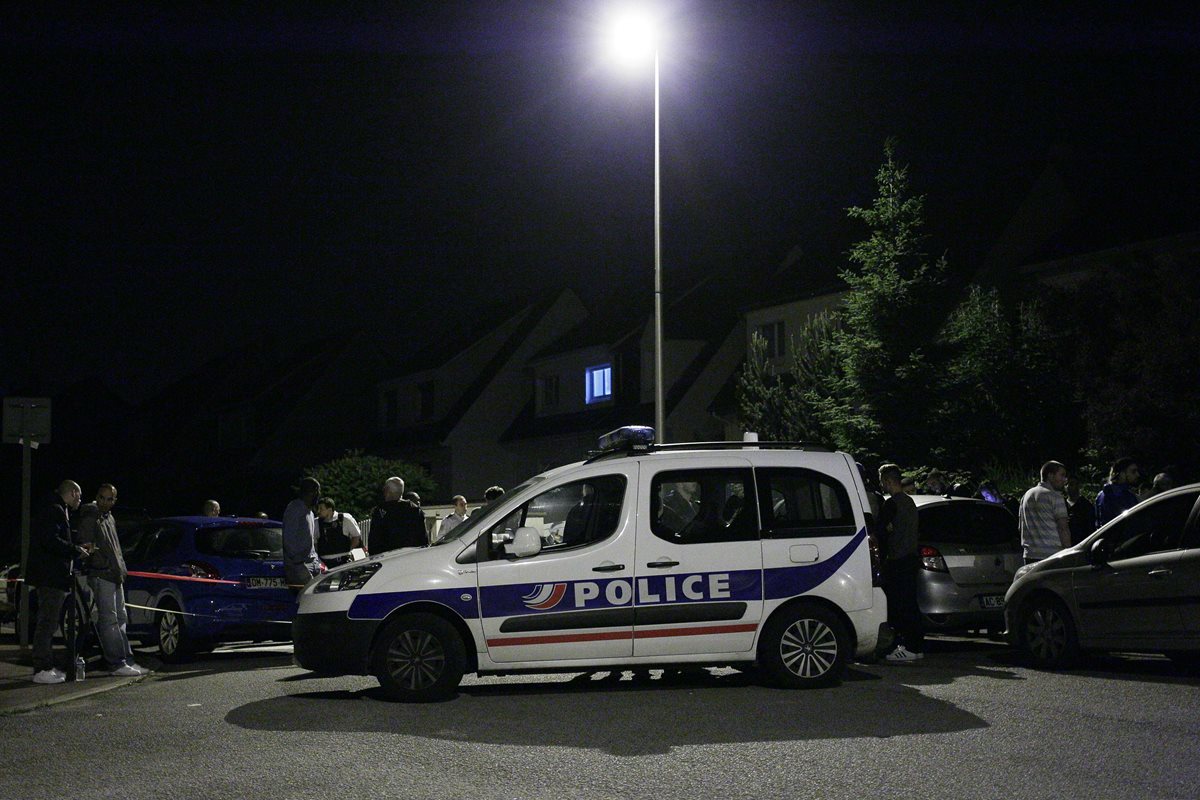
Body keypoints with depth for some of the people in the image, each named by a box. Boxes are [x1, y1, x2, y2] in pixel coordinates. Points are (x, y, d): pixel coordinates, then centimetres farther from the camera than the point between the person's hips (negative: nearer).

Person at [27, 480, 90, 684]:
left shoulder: (58, 511, 21)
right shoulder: (56, 511, -12)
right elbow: (51, 541, -23)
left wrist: (77, 548, 17)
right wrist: (76, 551, -13)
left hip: (51, 577, 11)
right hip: (51, 577, -11)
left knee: (48, 623, 14)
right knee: (47, 623, -9)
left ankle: (45, 667, 20)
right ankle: (42, 670, -8)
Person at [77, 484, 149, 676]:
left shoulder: (110, 518, 20)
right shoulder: (90, 518, -7)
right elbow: (86, 546, -15)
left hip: (115, 576, 10)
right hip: (100, 575, -10)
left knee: (121, 619, 10)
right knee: (109, 620, -10)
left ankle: (127, 660, 13)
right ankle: (116, 664, -11)